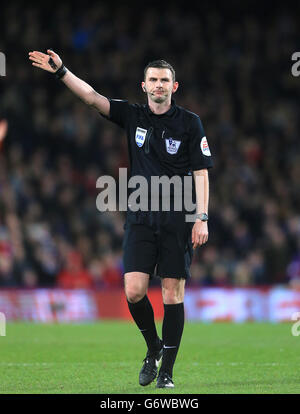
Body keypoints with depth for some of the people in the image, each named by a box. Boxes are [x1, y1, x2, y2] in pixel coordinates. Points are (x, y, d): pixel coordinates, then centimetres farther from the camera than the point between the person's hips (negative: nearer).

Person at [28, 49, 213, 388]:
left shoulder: (189, 123, 1)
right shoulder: (132, 116, 8)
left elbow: (201, 172, -1)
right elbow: (92, 97, -2)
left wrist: (201, 218, -8)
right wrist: (61, 72, -14)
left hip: (177, 220, -2)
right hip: (140, 217, 2)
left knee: (172, 294, -2)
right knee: (134, 291, -9)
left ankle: (167, 370, 6)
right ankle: (153, 348, 17)